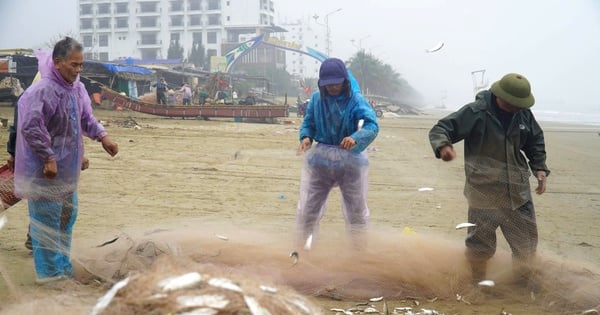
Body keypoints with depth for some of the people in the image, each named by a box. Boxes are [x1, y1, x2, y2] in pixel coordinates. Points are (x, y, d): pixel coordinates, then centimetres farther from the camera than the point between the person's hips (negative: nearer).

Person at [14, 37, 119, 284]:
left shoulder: (77, 88, 4)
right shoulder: (43, 91, -22)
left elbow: (86, 118, 17)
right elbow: (30, 127, -26)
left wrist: (102, 136, 1)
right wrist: (48, 158, -24)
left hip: (67, 168, 9)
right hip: (45, 170, -9)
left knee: (67, 215, 18)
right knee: (47, 220, 0)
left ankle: (63, 266, 33)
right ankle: (49, 272, 10)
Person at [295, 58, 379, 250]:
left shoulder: (356, 101, -16)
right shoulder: (316, 99, -5)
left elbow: (372, 125, -27)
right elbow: (308, 123, 3)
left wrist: (355, 138, -47)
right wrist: (306, 137, -21)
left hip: (351, 159, -2)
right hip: (320, 157, 2)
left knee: (356, 209, 12)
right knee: (308, 206, 6)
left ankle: (361, 250, 29)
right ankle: (299, 248, 19)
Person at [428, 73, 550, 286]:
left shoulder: (523, 114, 0)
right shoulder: (475, 113, -16)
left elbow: (536, 141, 18)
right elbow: (440, 129, -15)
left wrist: (540, 168, 6)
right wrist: (443, 146, -37)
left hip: (519, 193, 5)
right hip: (484, 194, -5)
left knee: (526, 241, 13)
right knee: (480, 244, 4)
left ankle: (524, 282, 35)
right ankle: (478, 283, 28)